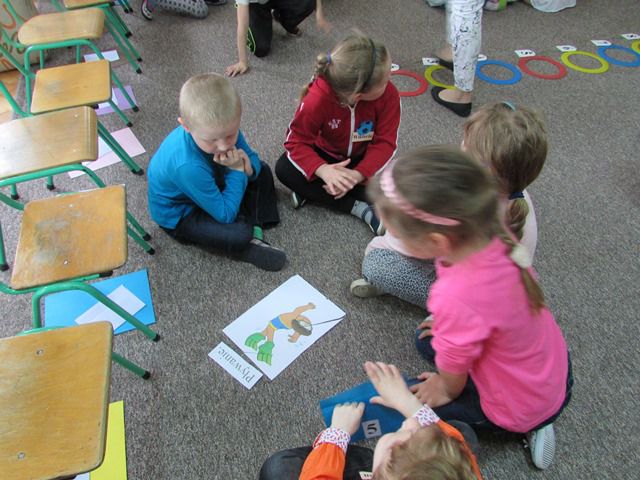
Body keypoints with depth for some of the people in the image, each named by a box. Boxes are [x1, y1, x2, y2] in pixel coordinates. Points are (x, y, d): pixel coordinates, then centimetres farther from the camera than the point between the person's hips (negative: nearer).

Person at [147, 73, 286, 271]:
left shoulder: (223, 127, -23)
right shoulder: (188, 166, -42)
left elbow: (253, 159, -6)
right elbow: (225, 215, -33)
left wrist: (248, 168, -30)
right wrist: (237, 171, -30)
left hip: (208, 186, 8)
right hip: (180, 215, -7)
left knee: (262, 171, 6)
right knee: (239, 234, -29)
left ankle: (255, 226, -1)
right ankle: (247, 246, 6)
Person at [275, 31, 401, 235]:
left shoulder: (389, 94, -28)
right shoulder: (318, 99, -33)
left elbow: (385, 142, -22)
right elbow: (295, 141, -26)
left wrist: (358, 175, -38)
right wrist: (322, 170, -45)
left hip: (363, 157, 1)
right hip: (326, 154, -1)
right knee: (284, 169, -26)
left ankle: (312, 191, -19)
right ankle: (360, 207, -25)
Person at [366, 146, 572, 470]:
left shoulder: (457, 298, -43)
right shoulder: (494, 234, -23)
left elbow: (453, 380, -19)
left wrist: (445, 390, 2)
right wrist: (449, 324, 13)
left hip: (523, 408, -6)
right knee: (427, 339, 18)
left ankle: (524, 428, 10)